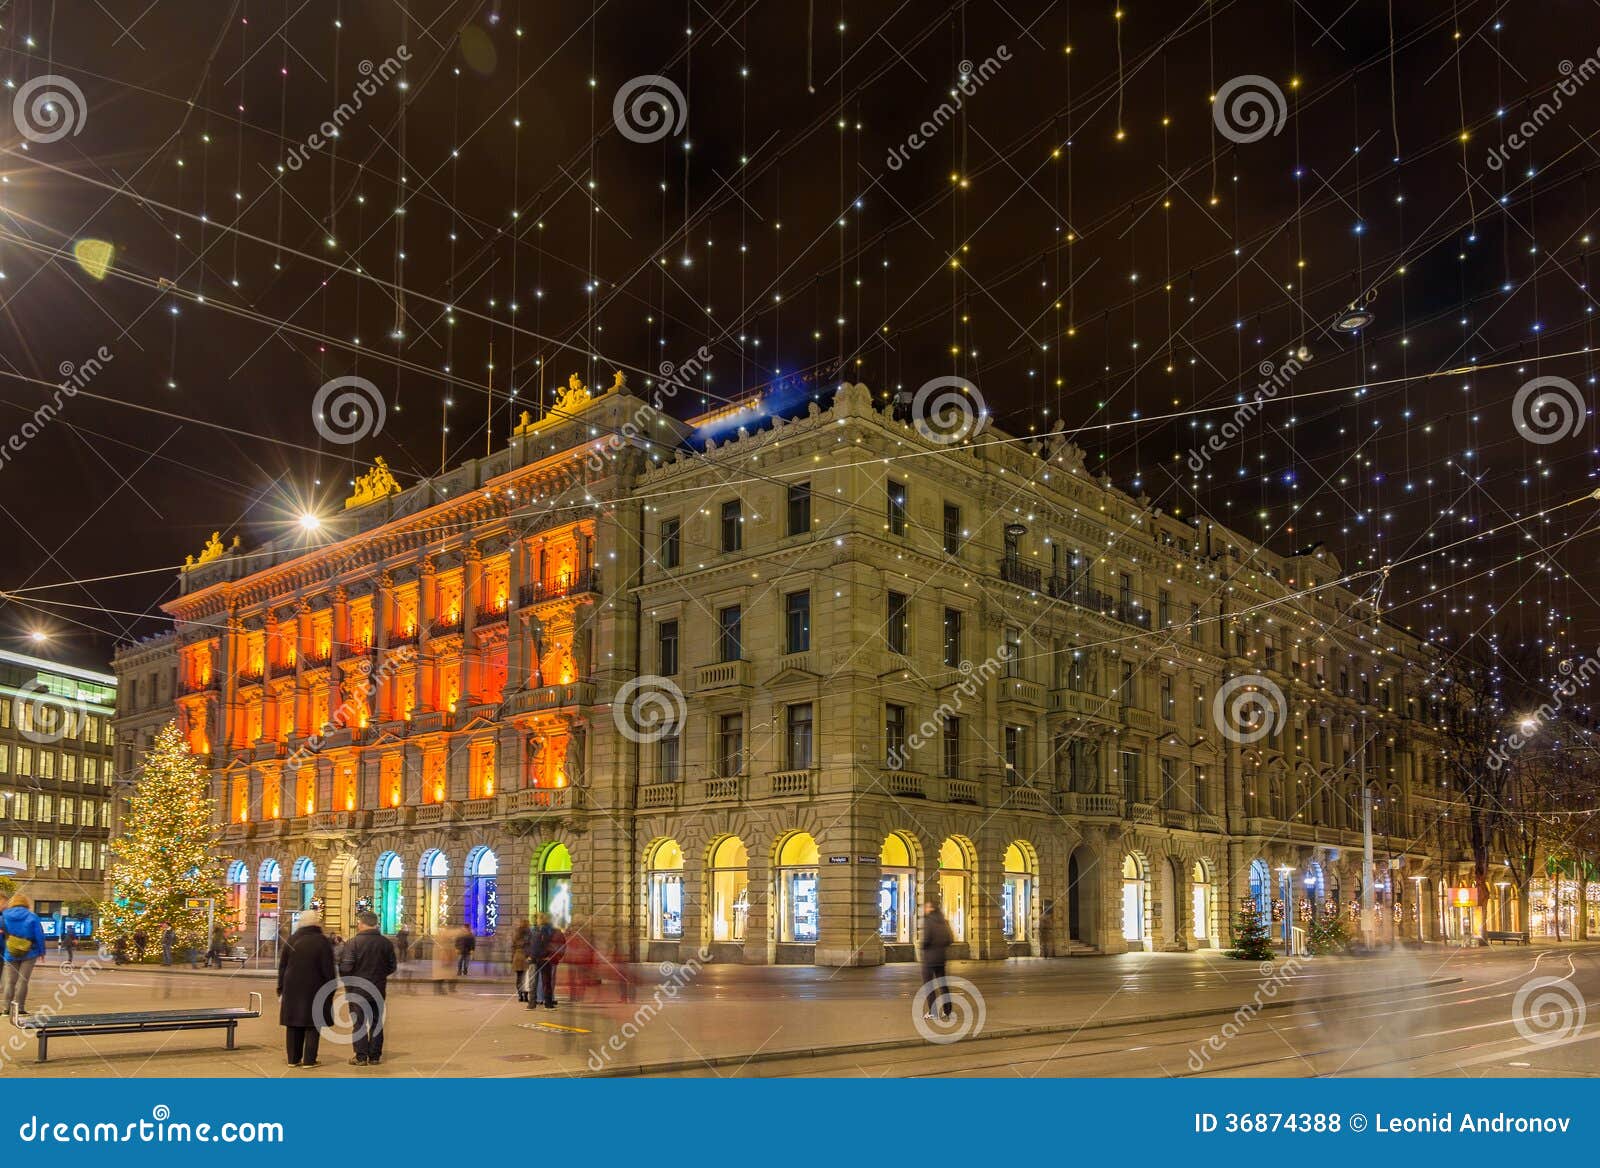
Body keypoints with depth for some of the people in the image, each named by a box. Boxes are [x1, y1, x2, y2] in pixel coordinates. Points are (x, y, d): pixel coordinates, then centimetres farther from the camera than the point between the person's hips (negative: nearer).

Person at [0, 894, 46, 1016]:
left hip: (11, 954, 2)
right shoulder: (32, 917, -6)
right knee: (22, 980, 2)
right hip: (29, 954, -2)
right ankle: (19, 1007, -2)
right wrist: (41, 951, 6)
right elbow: (40, 936, -5)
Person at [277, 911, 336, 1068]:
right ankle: (309, 1060, 1)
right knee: (313, 1025, 2)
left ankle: (293, 1059, 15)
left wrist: (281, 990, 13)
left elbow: (282, 967, 8)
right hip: (315, 990, -4)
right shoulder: (322, 942, -8)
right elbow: (328, 969, -9)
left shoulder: (291, 941, 6)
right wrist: (331, 990, -1)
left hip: (292, 990, 4)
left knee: (293, 1025, 11)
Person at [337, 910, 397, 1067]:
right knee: (376, 1023, 12)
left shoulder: (353, 942, -14)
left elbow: (345, 967, -16)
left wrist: (346, 982, 3)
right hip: (378, 989, 4)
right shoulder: (386, 943, 0)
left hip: (357, 989, -4)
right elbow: (392, 966, 7)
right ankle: (375, 1057, 15)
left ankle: (361, 1057, 4)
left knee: (359, 1023, 5)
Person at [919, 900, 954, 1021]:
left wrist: (923, 947, -3)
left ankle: (932, 1012, -2)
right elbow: (950, 939, 7)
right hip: (941, 957, 6)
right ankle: (948, 1010, 16)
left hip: (929, 957, -6)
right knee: (942, 984, 15)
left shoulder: (928, 921, -12)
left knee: (928, 984, 1)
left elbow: (926, 939, -21)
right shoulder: (943, 922, 7)